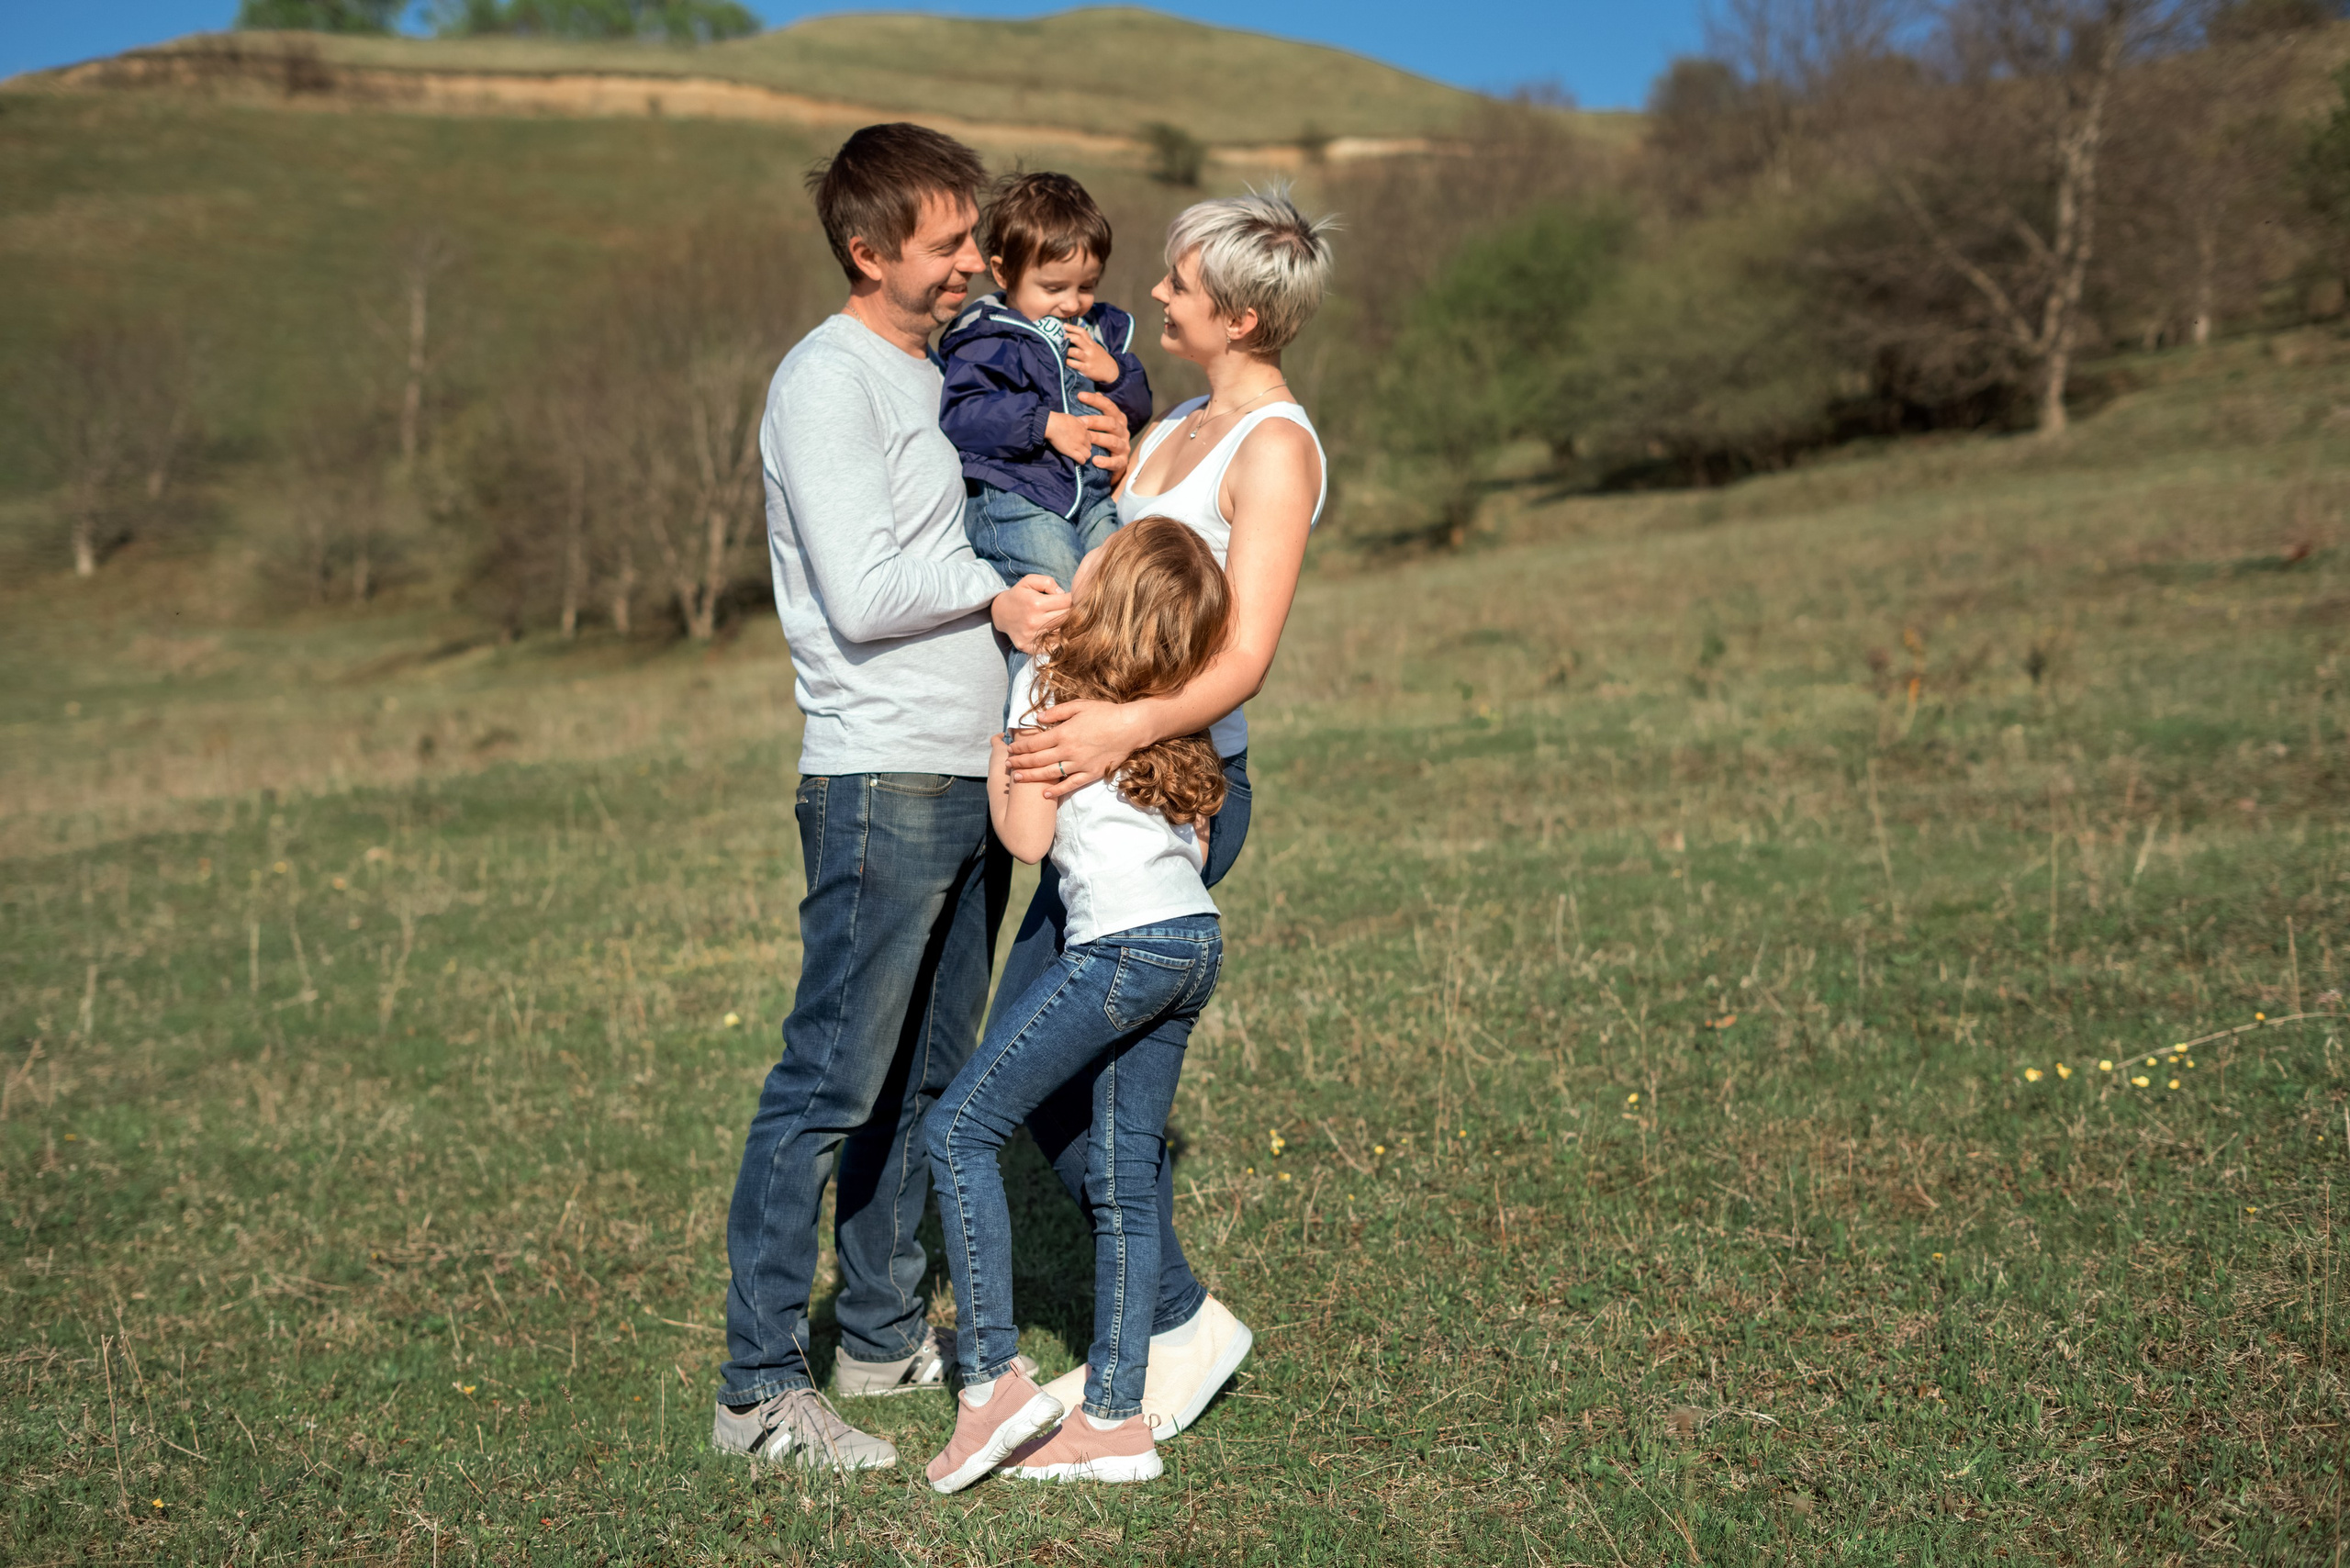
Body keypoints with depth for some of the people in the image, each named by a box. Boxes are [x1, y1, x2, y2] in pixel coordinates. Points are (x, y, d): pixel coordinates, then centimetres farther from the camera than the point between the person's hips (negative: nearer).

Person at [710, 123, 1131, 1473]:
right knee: (832, 1082, -7)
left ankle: (887, 1332, 26)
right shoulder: (827, 383, -9)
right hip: (881, 781, -9)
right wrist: (991, 588, -4)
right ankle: (762, 1385, 1)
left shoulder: (940, 376, 19)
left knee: (927, 1077, 14)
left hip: (973, 777, 9)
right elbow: (862, 593, -18)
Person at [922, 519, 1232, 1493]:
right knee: (1124, 1176, 10)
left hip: (1125, 943, -8)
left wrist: (994, 767, 11)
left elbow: (1026, 836, -5)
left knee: (959, 1129, -1)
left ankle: (993, 1377, -5)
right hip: (1197, 937, 8)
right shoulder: (1173, 710, 15)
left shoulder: (1049, 680, -5)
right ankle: (1115, 1419, 10)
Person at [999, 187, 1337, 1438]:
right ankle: (1158, 1319, 19)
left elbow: (1245, 656, -23)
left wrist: (1130, 725, -38)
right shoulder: (1181, 426, 16)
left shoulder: (1276, 448, -12)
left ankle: (1178, 1318, 8)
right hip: (1108, 773, 9)